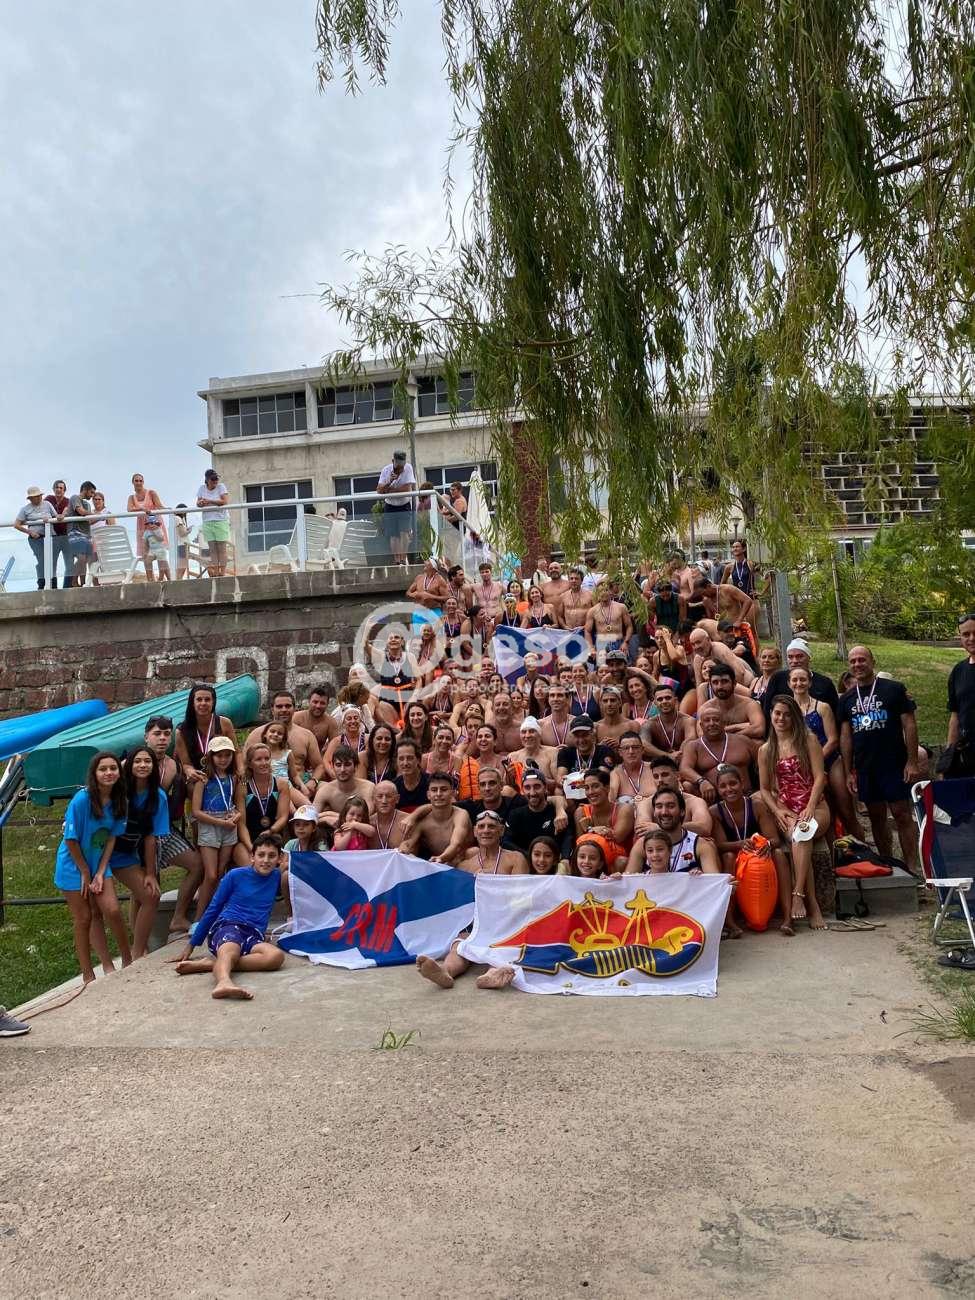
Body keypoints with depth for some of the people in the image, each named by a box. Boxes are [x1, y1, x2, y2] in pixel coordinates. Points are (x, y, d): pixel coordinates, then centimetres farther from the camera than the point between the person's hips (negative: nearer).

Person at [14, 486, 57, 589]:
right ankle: (41, 585, -7)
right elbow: (16, 524, 3)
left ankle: (54, 585, 7)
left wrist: (49, 520, -10)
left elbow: (57, 517, 11)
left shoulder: (47, 504, 10)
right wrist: (30, 532, -5)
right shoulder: (25, 509, 4)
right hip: (35, 538, -3)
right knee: (42, 560, -13)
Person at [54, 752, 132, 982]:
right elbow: (71, 840, -17)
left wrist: (100, 872, -8)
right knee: (84, 918, 3)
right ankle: (88, 975, 15)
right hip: (73, 865, -4)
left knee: (112, 910, -6)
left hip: (99, 863, 4)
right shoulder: (81, 800, -22)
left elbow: (111, 838, -2)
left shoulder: (118, 801, -6)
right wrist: (85, 872, -10)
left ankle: (128, 961, 10)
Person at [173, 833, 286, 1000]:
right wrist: (191, 945, 16)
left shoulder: (277, 877, 15)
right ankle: (223, 982, -71)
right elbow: (213, 909, 14)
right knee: (230, 951, -39)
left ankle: (209, 964, -40)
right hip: (227, 926, -1)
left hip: (253, 936, 2)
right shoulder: (236, 875, 8)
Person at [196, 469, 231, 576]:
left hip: (221, 520, -4)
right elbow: (198, 503, 12)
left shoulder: (221, 487, -3)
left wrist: (209, 501, -14)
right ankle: (215, 573, 3)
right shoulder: (202, 488, 9)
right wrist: (200, 503, -12)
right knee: (212, 549, 2)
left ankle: (222, 573, -4)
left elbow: (225, 501, -14)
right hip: (207, 522, 4)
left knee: (221, 548, -5)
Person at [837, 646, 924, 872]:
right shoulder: (847, 699, 11)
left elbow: (909, 725, -5)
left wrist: (912, 762, -11)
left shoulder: (894, 689, -2)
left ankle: (911, 868, 1)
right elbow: (845, 736, 11)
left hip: (894, 765, -5)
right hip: (864, 768, 5)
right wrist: (849, 772, 6)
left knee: (902, 814, -3)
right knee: (876, 817, 10)